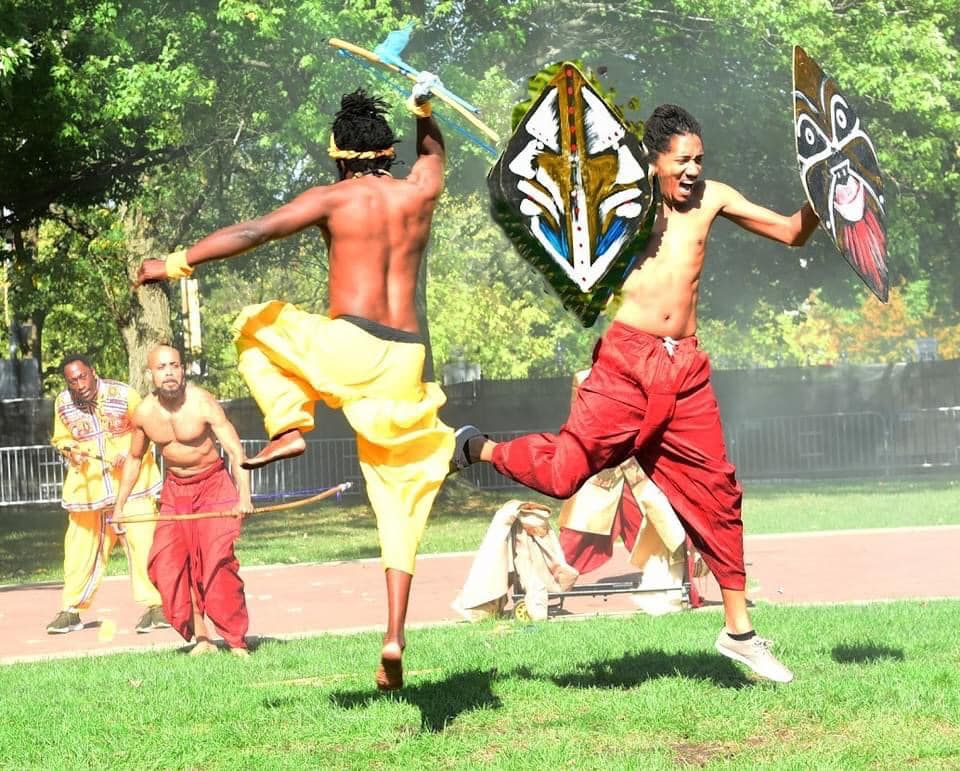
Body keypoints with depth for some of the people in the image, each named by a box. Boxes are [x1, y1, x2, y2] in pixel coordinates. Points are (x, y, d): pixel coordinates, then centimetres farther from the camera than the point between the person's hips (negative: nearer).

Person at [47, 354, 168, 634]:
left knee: (142, 542, -11)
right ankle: (71, 610, 18)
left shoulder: (123, 394, -12)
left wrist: (128, 453, -16)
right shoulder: (63, 403, -2)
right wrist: (71, 452, -8)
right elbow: (62, 439, 14)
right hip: (87, 484, 3)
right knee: (81, 547, 6)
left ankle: (153, 606, -5)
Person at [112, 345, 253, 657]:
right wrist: (119, 505, 13)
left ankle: (237, 642, -11)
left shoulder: (202, 403, -21)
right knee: (167, 563, -7)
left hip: (213, 484, -5)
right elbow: (134, 458, 13)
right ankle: (200, 637, 0)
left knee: (217, 561, -17)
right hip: (175, 489, 5)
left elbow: (235, 451, -25)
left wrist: (244, 496, -39)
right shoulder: (144, 413, -6)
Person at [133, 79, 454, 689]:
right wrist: (423, 108, 43)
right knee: (399, 503, 9)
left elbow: (254, 232, -8)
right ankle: (395, 641, -2)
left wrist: (177, 263, -4)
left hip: (348, 347, -4)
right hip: (406, 360, 4)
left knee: (254, 325, 26)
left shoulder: (333, 198, 0)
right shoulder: (422, 191, 11)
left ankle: (289, 426, 5)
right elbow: (433, 148, 36)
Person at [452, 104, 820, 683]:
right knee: (563, 470, -12)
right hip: (626, 359, -4)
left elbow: (795, 233, 13)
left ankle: (739, 632, 14)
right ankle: (477, 449, 19)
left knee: (716, 490, 5)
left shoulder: (712, 198, 9)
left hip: (686, 366, 4)